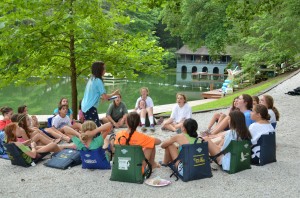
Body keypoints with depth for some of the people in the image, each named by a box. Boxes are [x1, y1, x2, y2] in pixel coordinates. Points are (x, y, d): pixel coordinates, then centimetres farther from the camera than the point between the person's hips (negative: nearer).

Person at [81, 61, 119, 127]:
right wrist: (114, 93, 3)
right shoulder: (98, 81, -13)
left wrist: (102, 97, 24)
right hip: (90, 108, -9)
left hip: (85, 107, 9)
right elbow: (105, 97, -12)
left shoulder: (91, 79, 12)